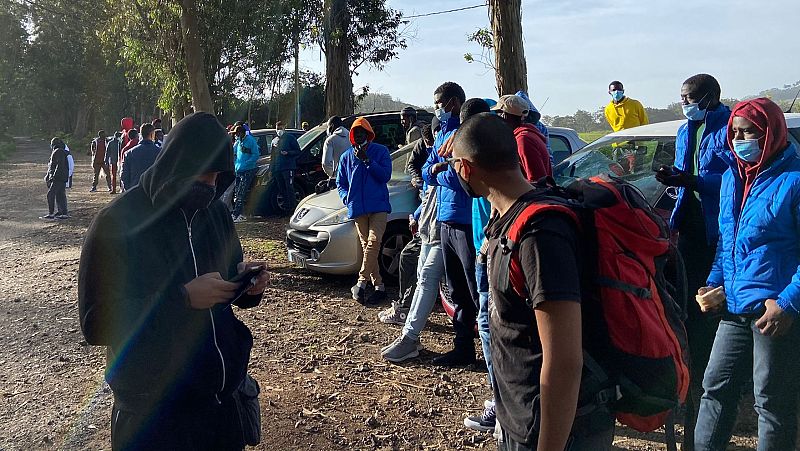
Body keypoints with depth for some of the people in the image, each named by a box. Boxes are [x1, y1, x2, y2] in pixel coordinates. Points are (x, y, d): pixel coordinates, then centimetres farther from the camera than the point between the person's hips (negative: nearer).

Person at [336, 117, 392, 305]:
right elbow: (340, 182, 19)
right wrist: (347, 198, 2)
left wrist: (367, 160, -14)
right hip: (358, 209, 4)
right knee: (366, 246, 3)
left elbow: (385, 176, -7)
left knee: (373, 242, -21)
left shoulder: (380, 151, 4)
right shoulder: (347, 156, 14)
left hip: (378, 206, -4)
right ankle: (379, 287, 8)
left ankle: (361, 282, -24)